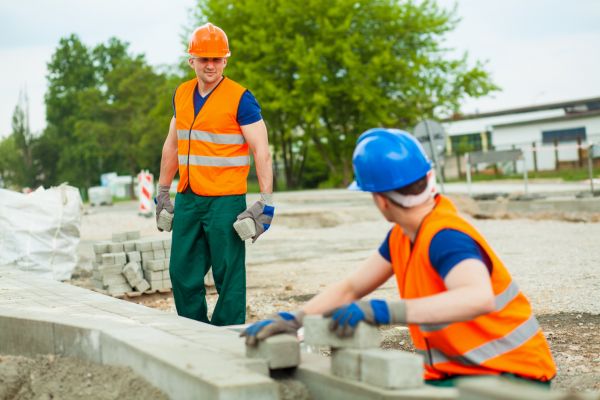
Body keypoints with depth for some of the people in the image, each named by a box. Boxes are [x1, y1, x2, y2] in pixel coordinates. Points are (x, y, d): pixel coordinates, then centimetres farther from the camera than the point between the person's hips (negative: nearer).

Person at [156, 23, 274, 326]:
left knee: (228, 276, -2)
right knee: (182, 272, 9)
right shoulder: (181, 94, 11)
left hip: (226, 201, -6)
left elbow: (261, 151, -9)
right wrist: (162, 193, 21)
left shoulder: (240, 98, -7)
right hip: (186, 199, 6)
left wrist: (266, 202, -15)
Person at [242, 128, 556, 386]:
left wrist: (383, 312, -50)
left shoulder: (445, 238, -25)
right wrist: (293, 319, -6)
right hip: (453, 374, 8)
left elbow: (479, 298, -44)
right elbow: (350, 288, 10)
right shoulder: (402, 236, 4)